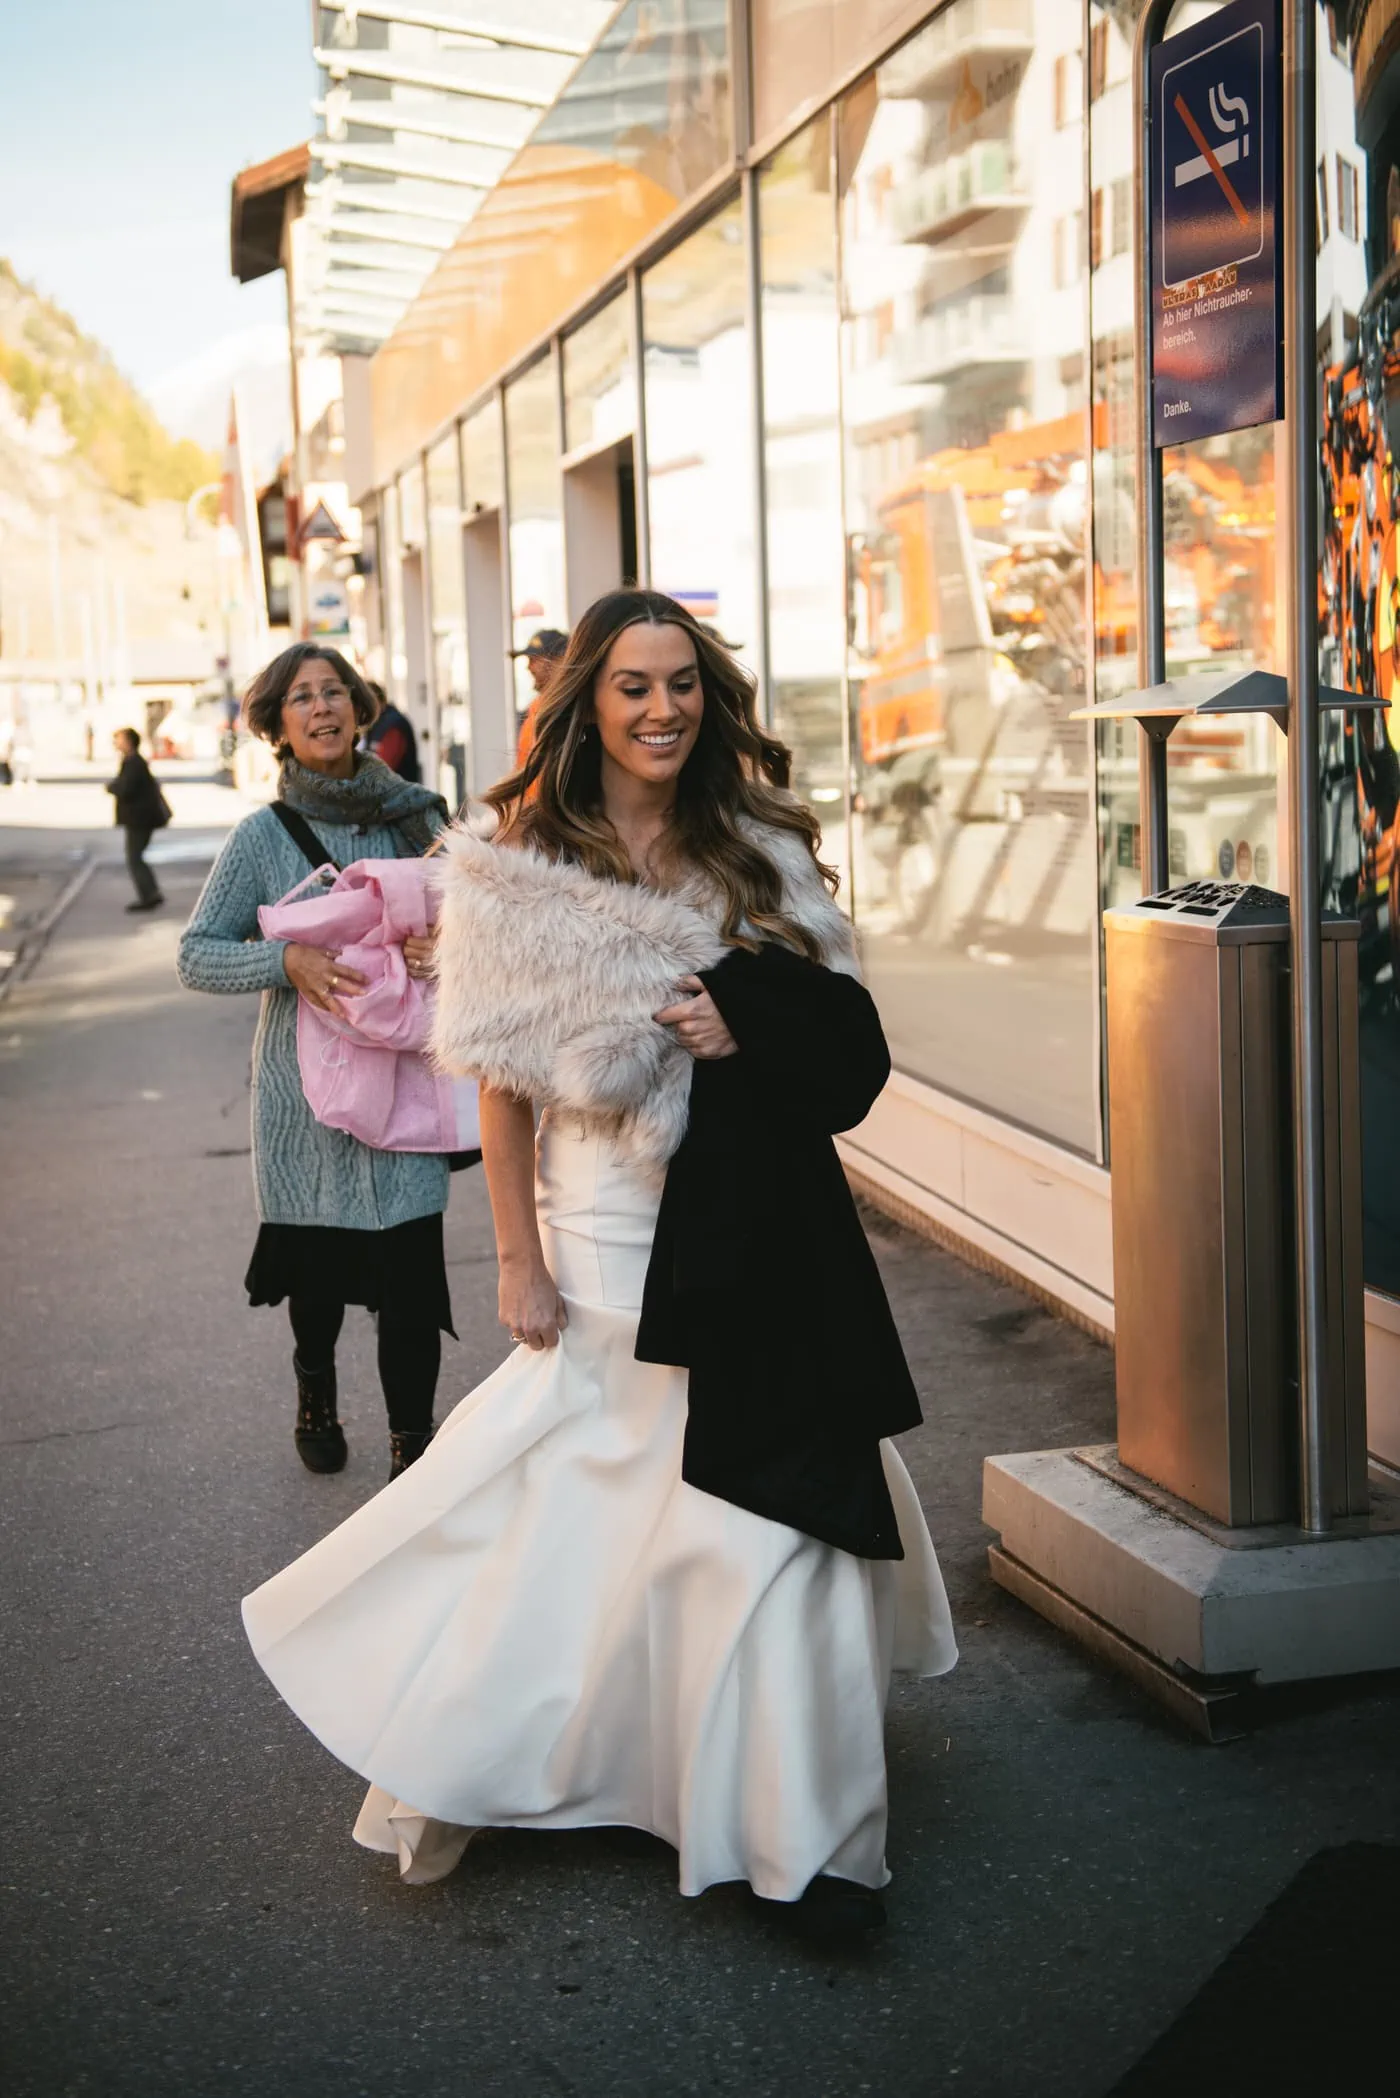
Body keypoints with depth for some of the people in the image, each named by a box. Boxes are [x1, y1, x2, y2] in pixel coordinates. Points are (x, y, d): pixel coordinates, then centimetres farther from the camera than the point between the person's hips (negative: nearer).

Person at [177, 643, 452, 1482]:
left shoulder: (416, 815, 2)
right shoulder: (264, 835, -2)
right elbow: (196, 955, -3)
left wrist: (447, 944, -14)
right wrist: (287, 959, -21)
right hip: (308, 1088, 0)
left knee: (410, 1272, -6)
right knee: (318, 1257, 13)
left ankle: (413, 1449, 7)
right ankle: (316, 1392, 43)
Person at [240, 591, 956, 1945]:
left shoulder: (758, 851, 4)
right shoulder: (522, 870, -3)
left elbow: (847, 1032, 7)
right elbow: (502, 1081, -3)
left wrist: (749, 1021, -13)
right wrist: (519, 1260, -5)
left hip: (755, 1224, 2)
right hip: (603, 1232, -1)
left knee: (768, 1502, 3)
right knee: (580, 1497, 6)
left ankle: (803, 1827, 14)